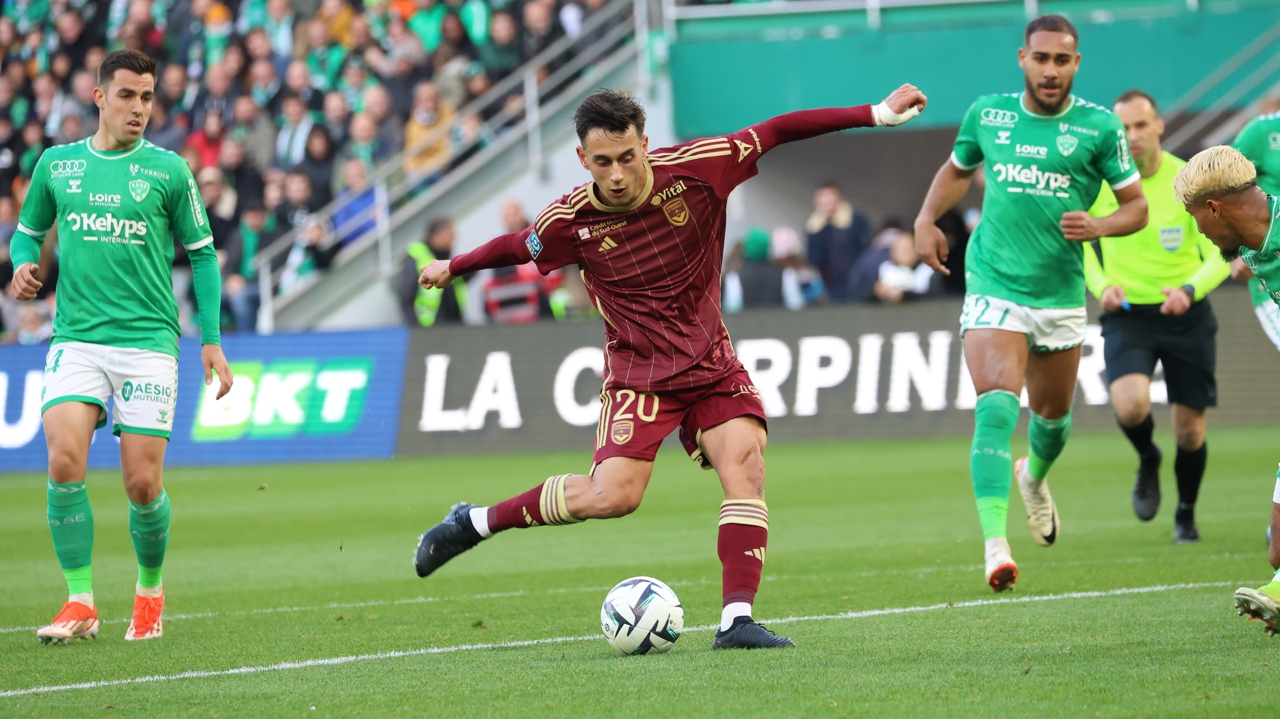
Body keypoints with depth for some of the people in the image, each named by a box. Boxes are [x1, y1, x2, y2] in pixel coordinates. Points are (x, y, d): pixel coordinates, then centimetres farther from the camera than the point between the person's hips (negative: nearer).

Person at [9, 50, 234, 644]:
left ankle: (150, 591, 22)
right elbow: (28, 229, 22)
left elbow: (201, 253, 9)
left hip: (148, 342, -1)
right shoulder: (57, 164, 8)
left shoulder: (167, 170, 3)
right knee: (65, 461, -18)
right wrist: (23, 264, -2)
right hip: (76, 341, 1)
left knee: (142, 484, -4)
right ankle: (80, 603, -9)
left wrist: (211, 339, 4)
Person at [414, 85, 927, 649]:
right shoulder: (572, 220, -13)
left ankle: (736, 619, -21)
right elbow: (514, 247, 8)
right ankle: (477, 522, 2)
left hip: (711, 363, 2)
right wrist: (452, 268, 23)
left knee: (746, 468, -19)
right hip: (637, 372, -2)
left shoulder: (694, 169, -13)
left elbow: (776, 133, -6)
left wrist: (876, 114, -7)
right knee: (613, 495, -17)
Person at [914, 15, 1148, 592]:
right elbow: (957, 169, 23)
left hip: (1060, 291, 1)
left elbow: (1136, 206, 1)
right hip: (993, 285, -1)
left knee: (1052, 415, 17)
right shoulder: (987, 115, 3)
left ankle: (1034, 477, 54)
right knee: (996, 406, -20)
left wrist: (1098, 226, -20)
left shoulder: (1098, 126, -3)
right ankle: (995, 546, -27)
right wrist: (926, 219, 8)